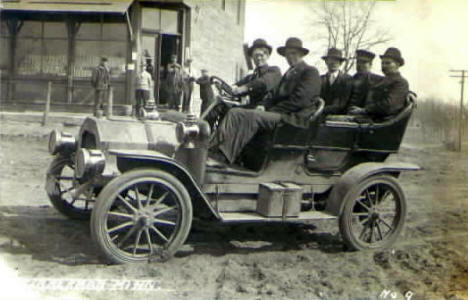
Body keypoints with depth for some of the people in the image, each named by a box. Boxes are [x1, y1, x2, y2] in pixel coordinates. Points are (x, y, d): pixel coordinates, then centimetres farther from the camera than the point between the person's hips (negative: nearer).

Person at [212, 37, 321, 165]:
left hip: (293, 118, -9)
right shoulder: (288, 74, 29)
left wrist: (272, 110, -13)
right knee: (234, 113, -9)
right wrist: (263, 105, 0)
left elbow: (299, 100, -13)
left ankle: (223, 157, -38)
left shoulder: (311, 72, 0)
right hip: (279, 113, 9)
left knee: (252, 116, -32)